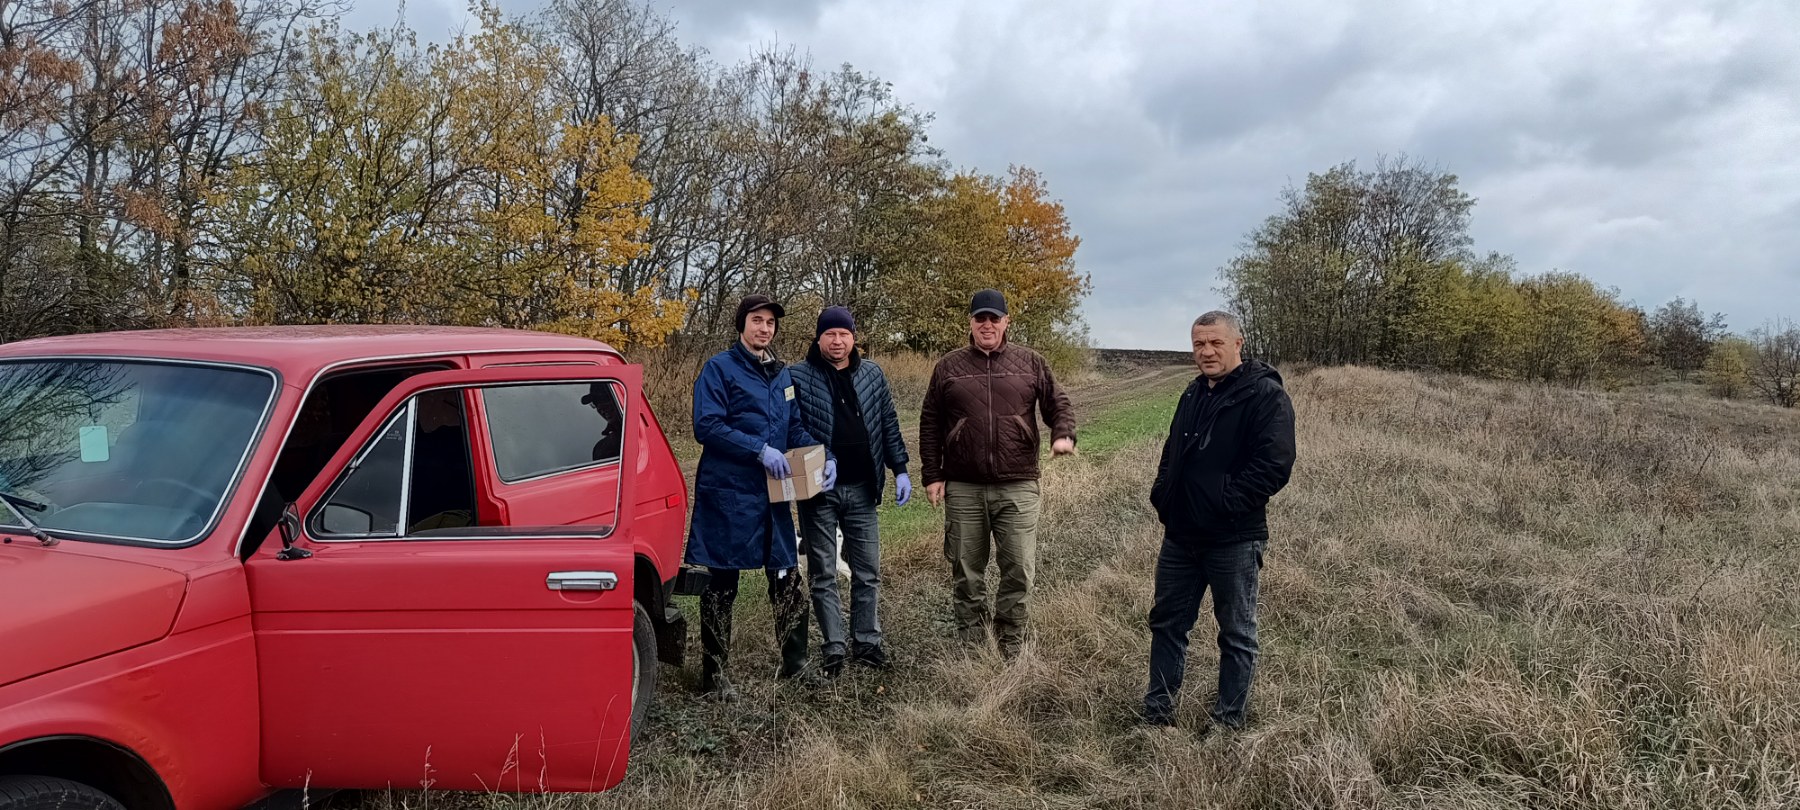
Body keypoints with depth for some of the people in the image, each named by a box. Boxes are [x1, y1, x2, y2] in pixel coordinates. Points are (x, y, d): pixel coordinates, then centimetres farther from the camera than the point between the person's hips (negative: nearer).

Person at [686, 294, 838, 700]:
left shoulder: (781, 374, 15)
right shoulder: (719, 368, -5)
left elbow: (795, 428, 18)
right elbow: (706, 426, -15)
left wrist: (824, 457, -1)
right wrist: (760, 449, -21)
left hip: (773, 494, 6)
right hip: (728, 494, -6)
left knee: (787, 579, 10)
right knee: (721, 586, 2)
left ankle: (795, 662, 25)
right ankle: (714, 675, 12)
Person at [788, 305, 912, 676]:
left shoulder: (872, 375, 7)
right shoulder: (798, 377, -4)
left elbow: (888, 425, 11)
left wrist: (900, 470, 7)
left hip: (860, 489, 3)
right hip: (818, 491, -3)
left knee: (868, 571, 8)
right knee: (823, 574, 5)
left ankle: (866, 641, 20)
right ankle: (833, 648, 14)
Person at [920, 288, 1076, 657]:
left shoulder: (1030, 362, 7)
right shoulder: (949, 367, 8)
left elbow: (1058, 404, 10)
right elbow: (930, 425, 10)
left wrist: (1063, 434, -12)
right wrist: (931, 475, 4)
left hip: (1018, 487, -1)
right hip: (963, 489, 1)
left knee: (1019, 571, 0)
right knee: (967, 573, 8)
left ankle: (1011, 651, 14)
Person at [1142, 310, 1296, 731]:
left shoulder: (1264, 394, -12)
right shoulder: (1194, 393, 13)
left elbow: (1274, 465, -21)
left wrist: (1226, 503, -22)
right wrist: (1162, 494, 7)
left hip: (1233, 539, -8)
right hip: (1181, 535, 8)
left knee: (1237, 633, 8)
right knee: (1167, 622, 14)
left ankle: (1228, 721, 20)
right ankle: (1157, 712, 27)